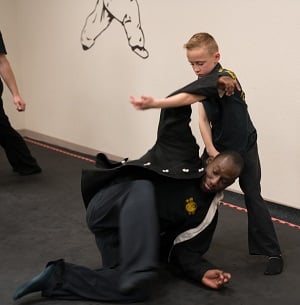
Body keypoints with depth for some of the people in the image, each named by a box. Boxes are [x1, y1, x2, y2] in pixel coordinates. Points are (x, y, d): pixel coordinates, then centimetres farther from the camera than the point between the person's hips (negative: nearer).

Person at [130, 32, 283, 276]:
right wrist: (211, 150, -21)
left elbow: (189, 97, -42)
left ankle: (272, 252, 2)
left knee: (253, 197, -7)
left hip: (243, 147, -7)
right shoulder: (204, 82, -1)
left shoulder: (225, 77, -27)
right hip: (218, 146, 7)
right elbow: (203, 119, -7)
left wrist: (153, 104, -53)